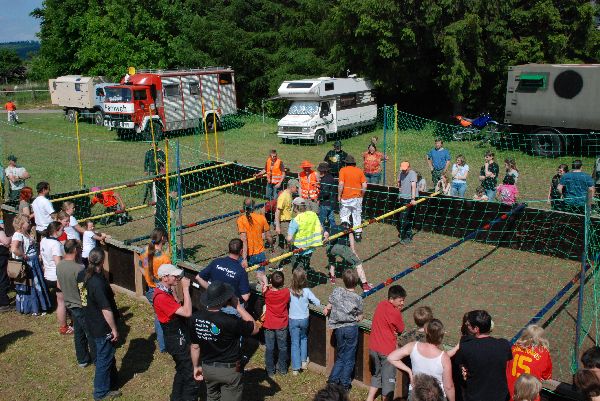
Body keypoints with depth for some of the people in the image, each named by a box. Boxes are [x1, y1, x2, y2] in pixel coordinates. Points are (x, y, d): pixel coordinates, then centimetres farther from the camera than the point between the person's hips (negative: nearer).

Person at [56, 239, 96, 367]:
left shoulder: (59, 265, -3)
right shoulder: (79, 268, -28)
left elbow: (59, 285, 10)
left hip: (70, 305, 8)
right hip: (82, 307, -8)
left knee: (78, 333, 20)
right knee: (91, 333, 9)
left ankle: (82, 359, 31)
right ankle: (96, 359, 23)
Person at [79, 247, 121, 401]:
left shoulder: (82, 275, -4)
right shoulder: (98, 283, -32)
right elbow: (106, 310, -28)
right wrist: (114, 329, -17)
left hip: (92, 323, 9)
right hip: (103, 327, -9)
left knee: (107, 354, 26)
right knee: (104, 358, 9)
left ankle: (112, 380, 43)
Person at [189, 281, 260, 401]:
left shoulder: (195, 318, -14)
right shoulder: (230, 321, -30)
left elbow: (195, 346, -1)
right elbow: (255, 328, -13)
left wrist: (196, 366, 14)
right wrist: (238, 306, -13)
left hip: (207, 368, 5)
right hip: (229, 370, -5)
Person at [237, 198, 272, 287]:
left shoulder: (241, 220, -14)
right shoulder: (261, 217, -5)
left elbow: (244, 240, -20)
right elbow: (268, 236, 1)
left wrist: (244, 259, -20)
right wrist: (271, 246, 21)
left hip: (248, 255, -3)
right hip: (260, 253, 3)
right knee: (261, 275, 17)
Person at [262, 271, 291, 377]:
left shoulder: (267, 292, -20)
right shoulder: (286, 292, -20)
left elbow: (264, 288, 4)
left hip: (269, 325, 0)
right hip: (282, 325, 0)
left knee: (269, 348, 13)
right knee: (282, 347, 16)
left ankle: (270, 370, 21)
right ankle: (282, 369, 28)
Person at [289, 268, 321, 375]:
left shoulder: (290, 291, -16)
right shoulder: (307, 291, -15)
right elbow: (317, 303, -11)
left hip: (293, 320, -1)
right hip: (304, 319, 1)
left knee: (294, 343, 8)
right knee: (303, 338, 27)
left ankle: (295, 368, 9)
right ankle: (304, 361, 28)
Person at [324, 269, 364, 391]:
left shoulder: (336, 291, -7)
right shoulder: (358, 298, -11)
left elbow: (327, 309, -2)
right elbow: (360, 318, -3)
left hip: (338, 328, 2)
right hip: (352, 328, -2)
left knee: (340, 356, 19)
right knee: (349, 358, 10)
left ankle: (333, 379, 15)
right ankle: (345, 384, 15)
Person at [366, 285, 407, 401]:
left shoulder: (380, 305, 3)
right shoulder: (395, 313, -20)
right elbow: (401, 329, -5)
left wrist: (392, 331, -3)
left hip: (373, 348, 7)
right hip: (387, 350, -7)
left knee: (376, 375, 22)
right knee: (388, 379, 8)